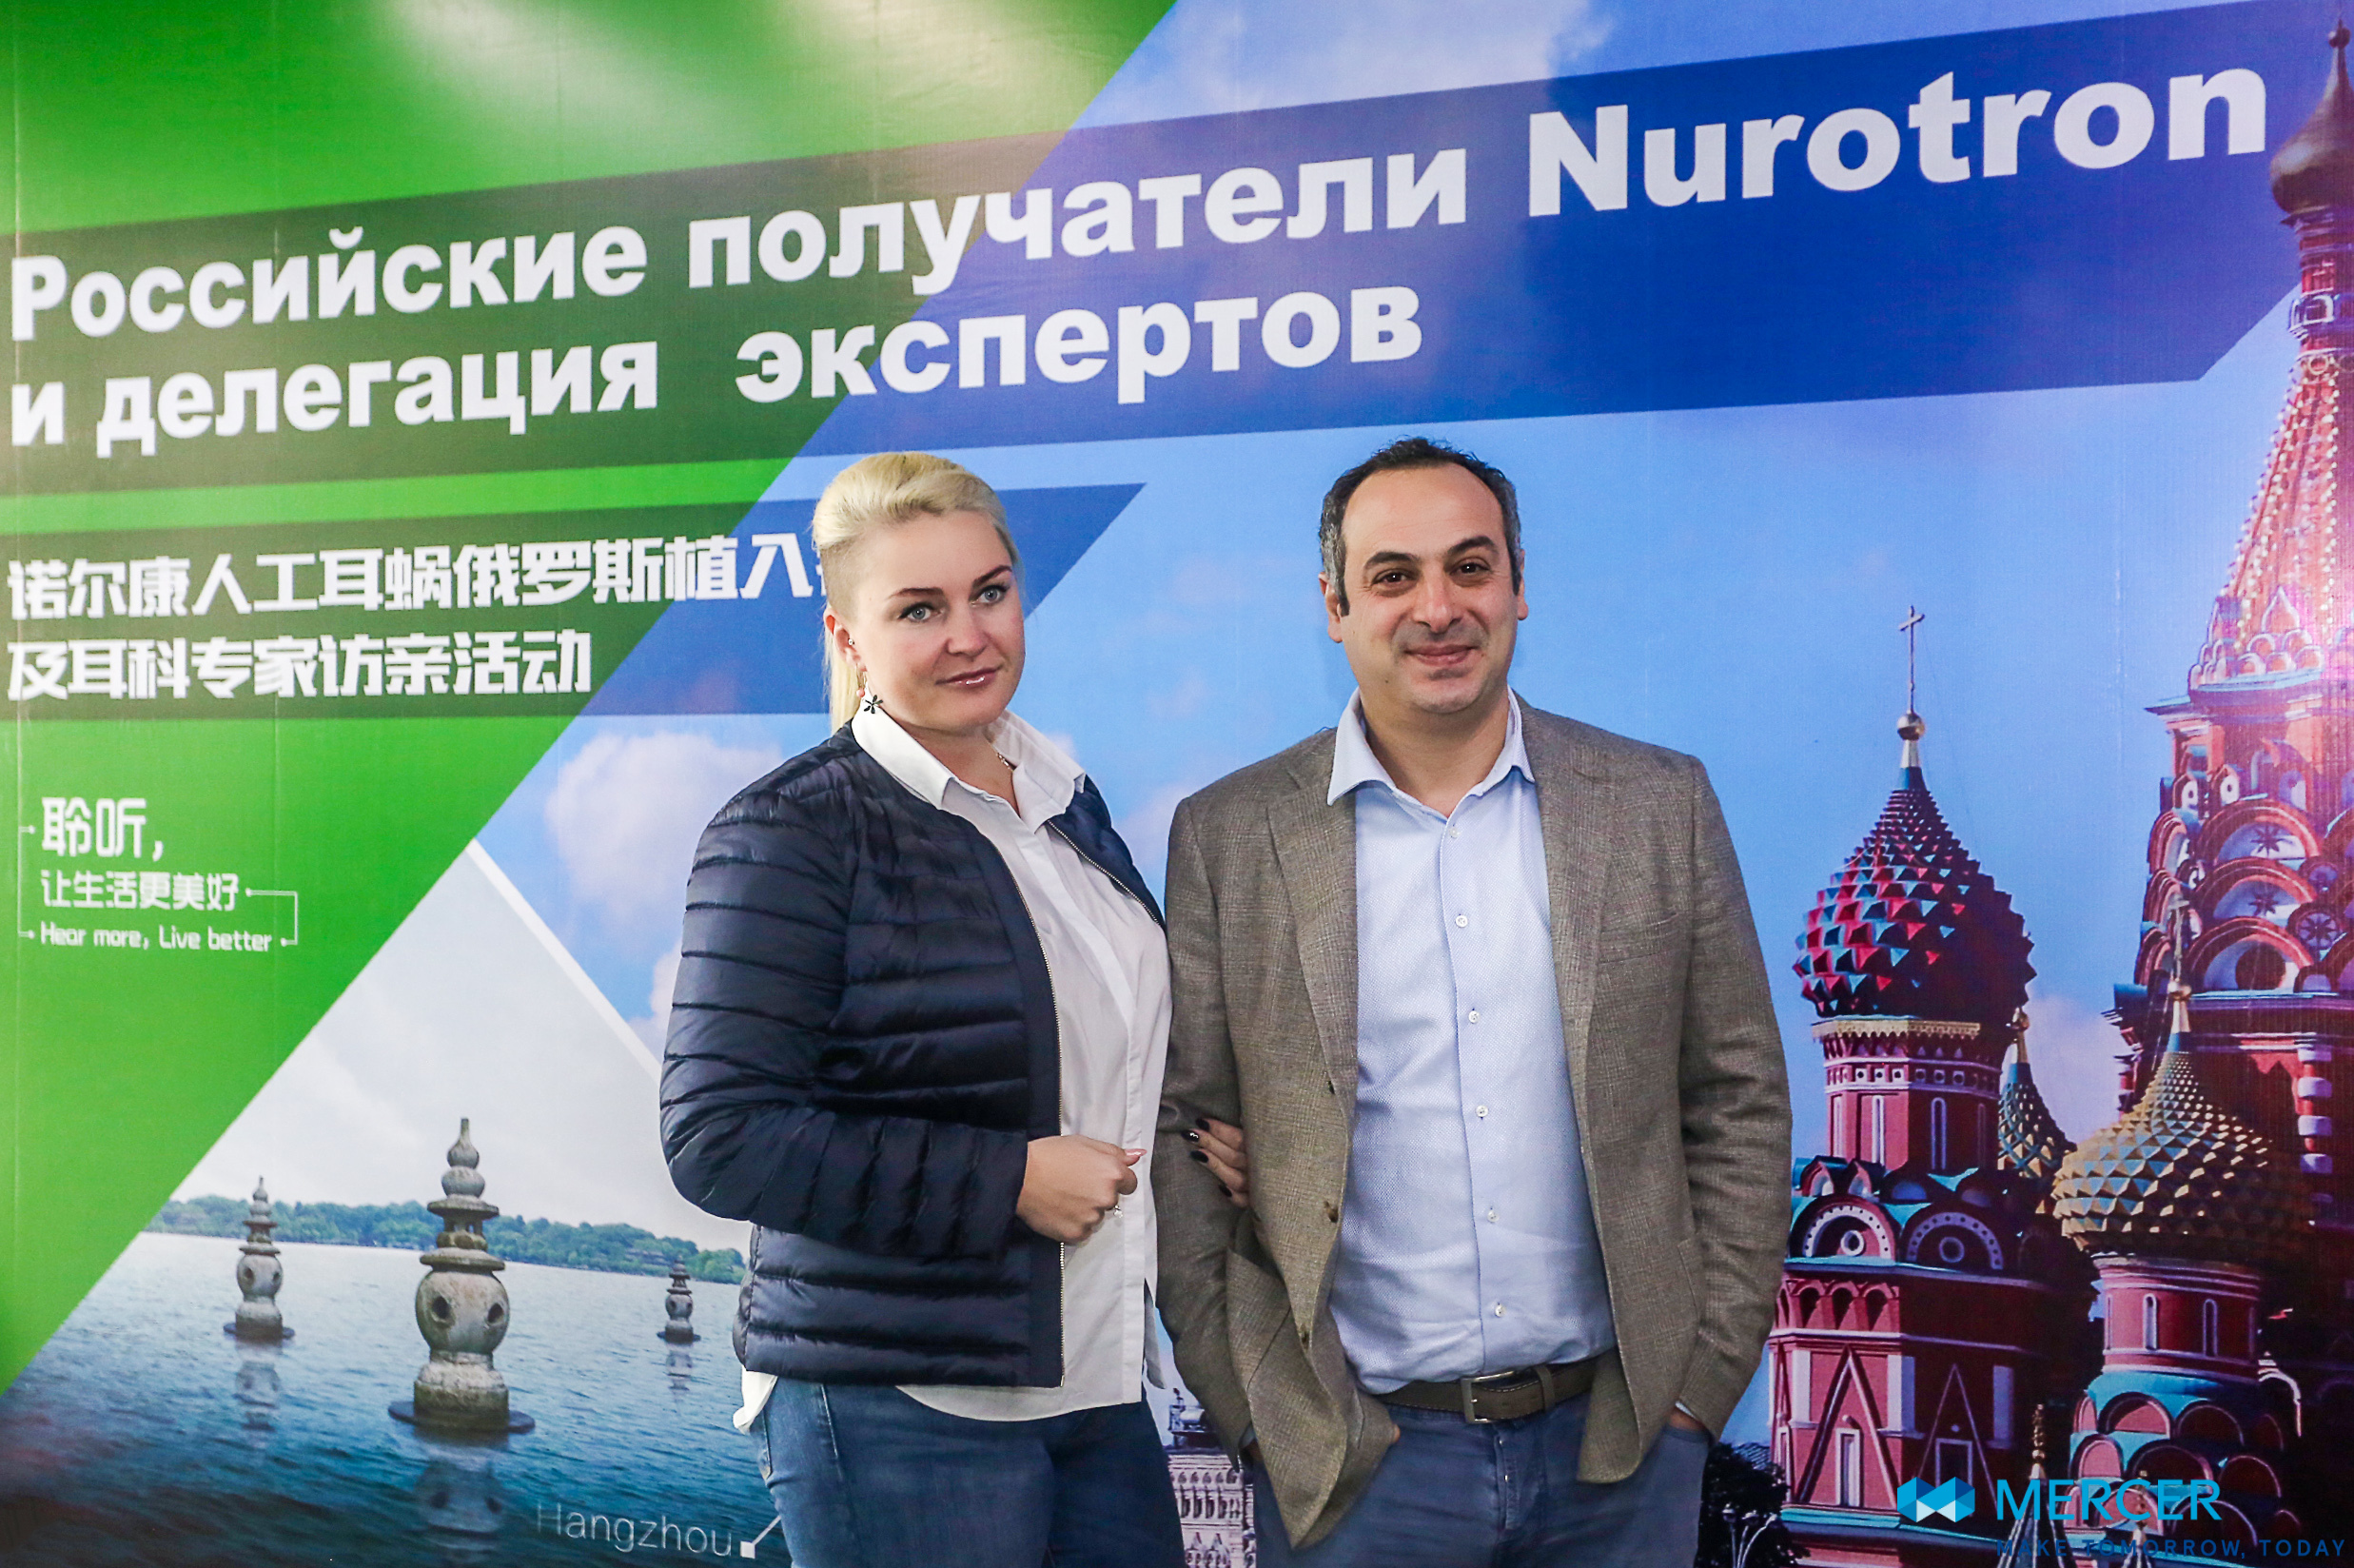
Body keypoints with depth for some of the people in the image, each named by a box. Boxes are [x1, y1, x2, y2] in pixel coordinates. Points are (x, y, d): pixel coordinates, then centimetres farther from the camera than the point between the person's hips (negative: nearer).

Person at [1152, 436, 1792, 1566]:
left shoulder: (1660, 807, 2)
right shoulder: (1226, 839, -1)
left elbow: (1739, 1106, 4)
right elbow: (1178, 1138, -1)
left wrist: (1701, 1379, 0)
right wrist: (1257, 1414, -4)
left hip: (1621, 1442, 2)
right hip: (1355, 1459, -1)